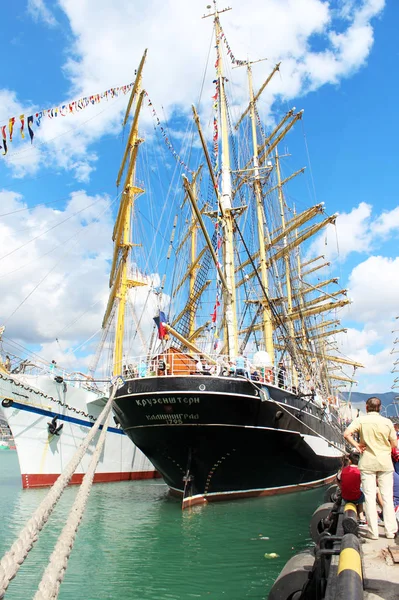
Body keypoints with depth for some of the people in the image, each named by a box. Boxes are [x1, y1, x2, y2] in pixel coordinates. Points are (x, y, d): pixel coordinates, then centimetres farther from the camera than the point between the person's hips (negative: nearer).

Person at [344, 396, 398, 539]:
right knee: (387, 496, 10)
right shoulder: (387, 422, -2)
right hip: (385, 463, 1)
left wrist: (357, 446, -5)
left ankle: (373, 532, 8)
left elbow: (346, 434, -17)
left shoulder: (360, 420, -5)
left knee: (369, 497, 4)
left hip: (367, 462, -1)